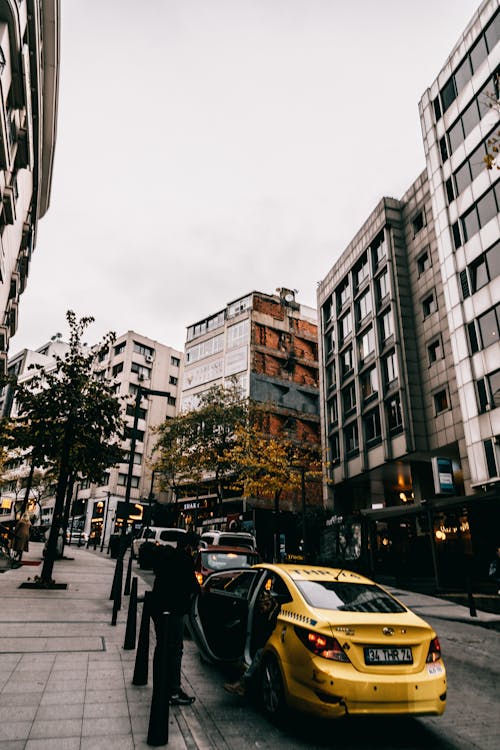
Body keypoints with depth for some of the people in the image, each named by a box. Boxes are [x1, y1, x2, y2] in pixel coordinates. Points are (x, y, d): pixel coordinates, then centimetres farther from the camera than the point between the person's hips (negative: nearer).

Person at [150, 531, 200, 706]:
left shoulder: (165, 554, 9)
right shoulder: (184, 559, -19)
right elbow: (192, 584, -17)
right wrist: (195, 590, 6)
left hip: (158, 607, 10)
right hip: (173, 611, -10)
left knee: (161, 646, 19)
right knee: (175, 650, -1)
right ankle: (173, 691, 4)